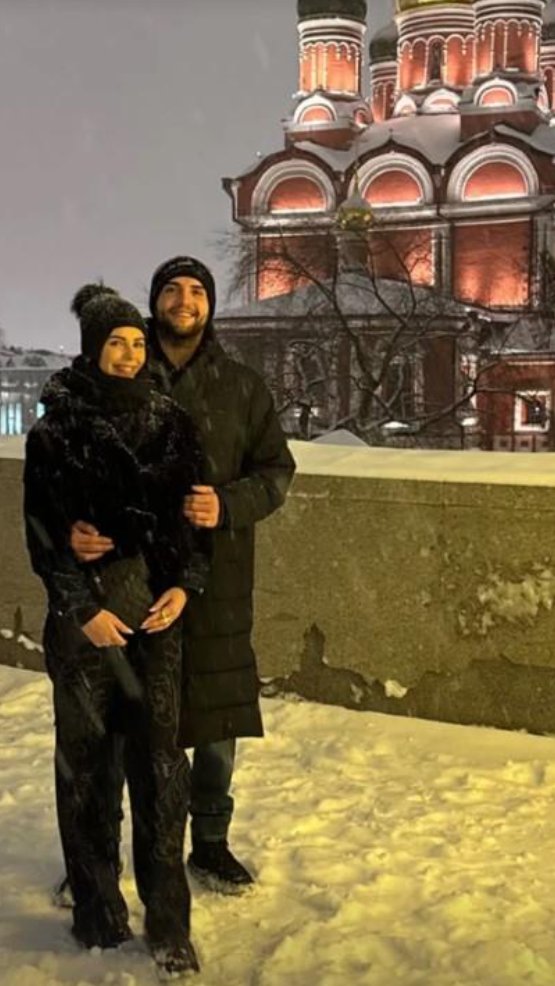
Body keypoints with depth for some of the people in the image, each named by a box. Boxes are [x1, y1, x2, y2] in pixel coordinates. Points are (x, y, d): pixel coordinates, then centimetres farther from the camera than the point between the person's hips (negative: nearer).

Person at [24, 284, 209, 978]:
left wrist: (184, 585, -7)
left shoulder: (169, 422, 5)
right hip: (82, 616, -2)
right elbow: (43, 533, -4)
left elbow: (191, 513, 7)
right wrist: (83, 608, -11)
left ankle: (168, 923, 9)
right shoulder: (56, 431, -3)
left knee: (159, 762, 0)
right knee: (87, 758, 7)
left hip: (157, 610, 2)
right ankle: (97, 913, 20)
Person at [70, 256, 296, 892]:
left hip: (217, 577, 1)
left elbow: (276, 469, 6)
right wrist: (73, 524, -20)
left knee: (217, 718, 10)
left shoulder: (241, 386, 7)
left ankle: (210, 843, 29)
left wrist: (228, 505, -15)